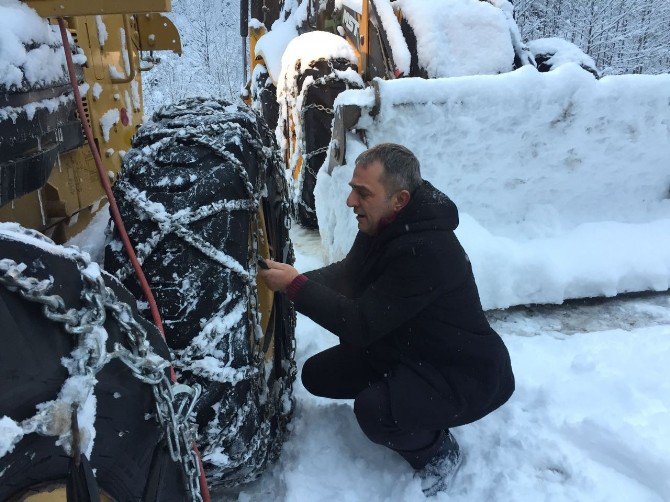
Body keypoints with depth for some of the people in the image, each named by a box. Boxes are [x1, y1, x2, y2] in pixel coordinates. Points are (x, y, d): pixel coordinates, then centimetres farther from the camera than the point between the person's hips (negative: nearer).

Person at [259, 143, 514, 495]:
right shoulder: (382, 226, -5)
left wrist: (296, 285, -24)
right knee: (317, 374, 3)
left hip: (464, 374, -8)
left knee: (374, 411, -32)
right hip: (400, 346, 9)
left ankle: (437, 452, 1)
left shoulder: (426, 250, -33)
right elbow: (346, 274, 7)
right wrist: (295, 279, -10)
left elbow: (360, 325, -29)